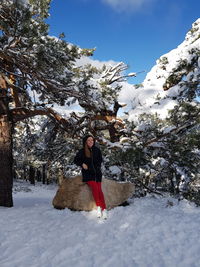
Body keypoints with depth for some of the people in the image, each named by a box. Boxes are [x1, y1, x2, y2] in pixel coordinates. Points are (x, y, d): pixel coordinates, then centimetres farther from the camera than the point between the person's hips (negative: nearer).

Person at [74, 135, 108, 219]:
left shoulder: (97, 150, 9)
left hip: (97, 172, 2)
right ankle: (99, 207, -21)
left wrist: (98, 166, 9)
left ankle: (104, 209, -21)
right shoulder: (82, 151, 2)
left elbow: (100, 159, 23)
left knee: (99, 189, -17)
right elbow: (76, 160, 13)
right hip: (87, 173, -2)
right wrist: (82, 164, -3)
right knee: (94, 187, -25)